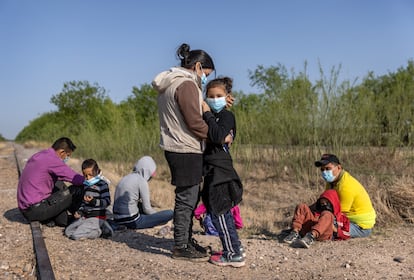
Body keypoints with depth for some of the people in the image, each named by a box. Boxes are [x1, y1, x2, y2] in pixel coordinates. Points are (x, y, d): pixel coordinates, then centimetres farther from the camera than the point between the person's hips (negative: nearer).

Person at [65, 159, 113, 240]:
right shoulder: (86, 185, 15)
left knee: (76, 235, -21)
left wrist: (94, 201, -30)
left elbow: (107, 201, -17)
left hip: (96, 218, -9)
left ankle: (100, 231, 0)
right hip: (85, 216, 9)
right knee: (67, 231, 4)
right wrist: (80, 211, 9)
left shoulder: (102, 184, -11)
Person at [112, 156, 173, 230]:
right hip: (132, 222, -9)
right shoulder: (141, 180, -10)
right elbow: (146, 209, -9)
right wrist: (159, 218, 8)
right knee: (170, 213, -8)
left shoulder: (127, 177, 13)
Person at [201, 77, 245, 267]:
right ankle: (234, 248, 27)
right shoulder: (213, 116, 18)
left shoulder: (227, 116, -9)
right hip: (214, 170, 9)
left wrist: (207, 115, -17)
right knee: (223, 213, 16)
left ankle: (233, 255, 2)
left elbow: (217, 137, -25)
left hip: (220, 171, -9)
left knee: (218, 213, -6)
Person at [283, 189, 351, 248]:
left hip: (324, 234, -3)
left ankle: (311, 237, -55)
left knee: (327, 215, -29)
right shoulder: (316, 210, 36)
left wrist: (335, 229, 1)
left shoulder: (341, 217, 27)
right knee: (302, 206, -8)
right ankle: (295, 233, -30)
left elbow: (347, 234, 16)